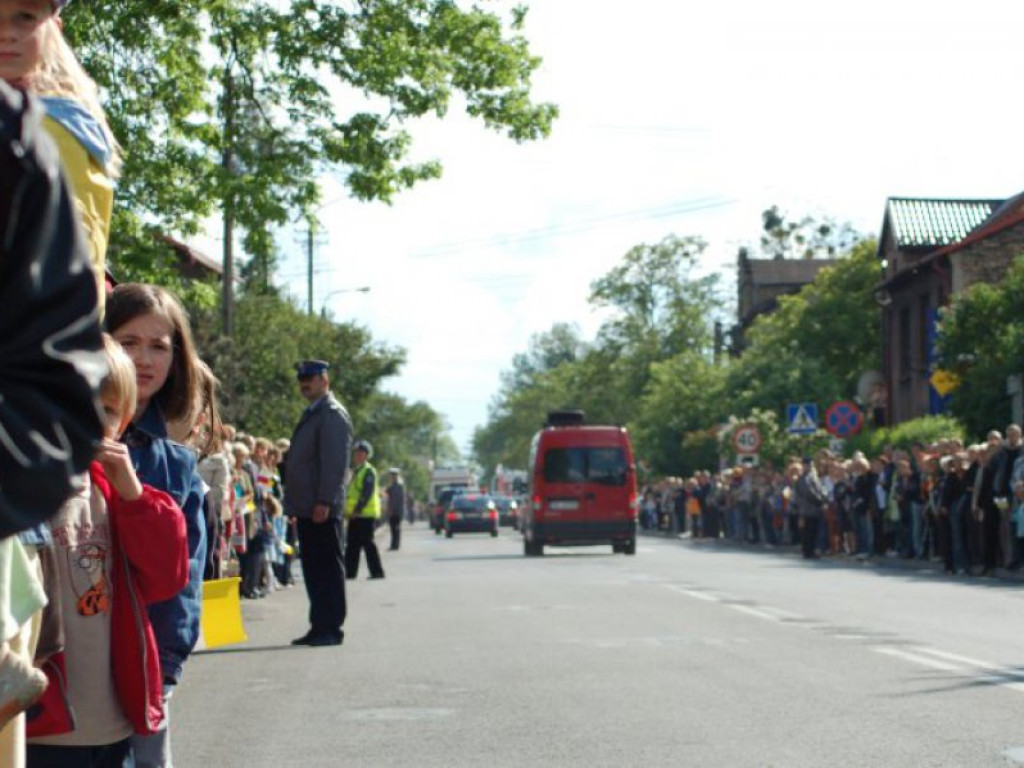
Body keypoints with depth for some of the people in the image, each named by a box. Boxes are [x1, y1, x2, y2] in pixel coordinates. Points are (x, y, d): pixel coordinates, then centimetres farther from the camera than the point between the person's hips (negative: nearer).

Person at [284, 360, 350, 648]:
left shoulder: (333, 414, -9)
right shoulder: (311, 414, 21)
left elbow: (335, 462, -17)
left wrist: (324, 502, -22)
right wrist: (295, 505, 18)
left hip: (321, 508, -9)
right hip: (306, 508, 9)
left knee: (327, 568, -5)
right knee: (313, 569, 11)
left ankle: (331, 629, -1)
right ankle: (319, 626, 16)